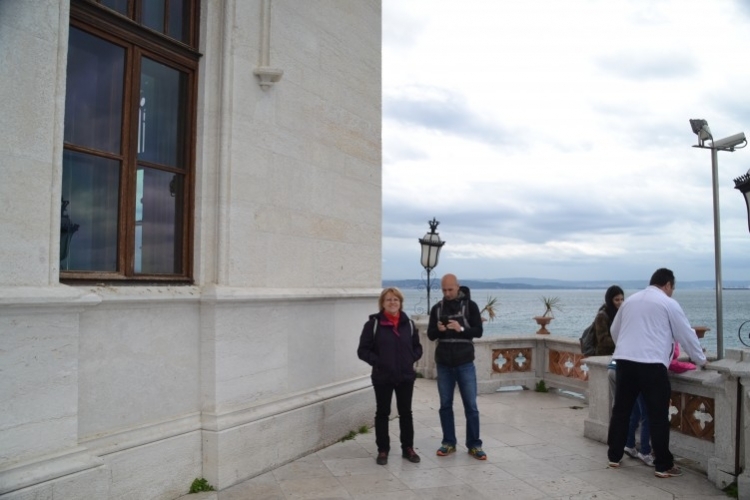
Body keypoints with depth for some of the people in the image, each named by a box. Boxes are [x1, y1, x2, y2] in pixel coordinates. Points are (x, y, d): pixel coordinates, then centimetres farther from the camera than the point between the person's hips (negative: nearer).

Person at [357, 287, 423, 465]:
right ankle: (383, 450, 20)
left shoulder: (408, 324, 3)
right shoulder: (373, 324, -7)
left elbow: (417, 347, 13)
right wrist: (378, 362, -17)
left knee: (406, 412, 12)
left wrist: (411, 359, -5)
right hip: (382, 377, -2)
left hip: (406, 376, 3)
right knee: (382, 413, 8)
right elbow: (363, 350, -6)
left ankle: (408, 448, 25)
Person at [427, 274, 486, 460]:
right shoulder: (437, 308, 5)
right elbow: (430, 335, 6)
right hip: (443, 364, 3)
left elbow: (478, 331, -6)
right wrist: (438, 330, -16)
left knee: (471, 406, 2)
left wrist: (461, 329, -23)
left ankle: (474, 445, 12)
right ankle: (448, 442, 19)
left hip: (465, 363, -3)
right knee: (445, 405, 8)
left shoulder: (470, 305, -2)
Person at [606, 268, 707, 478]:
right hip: (652, 364, -5)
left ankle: (614, 456, 20)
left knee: (621, 410, 12)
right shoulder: (668, 303, 1)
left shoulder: (630, 300, 17)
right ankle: (663, 465, 9)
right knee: (658, 415, 3)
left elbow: (614, 330, 25)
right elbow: (686, 334, 6)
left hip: (624, 360, 5)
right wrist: (701, 360, 21)